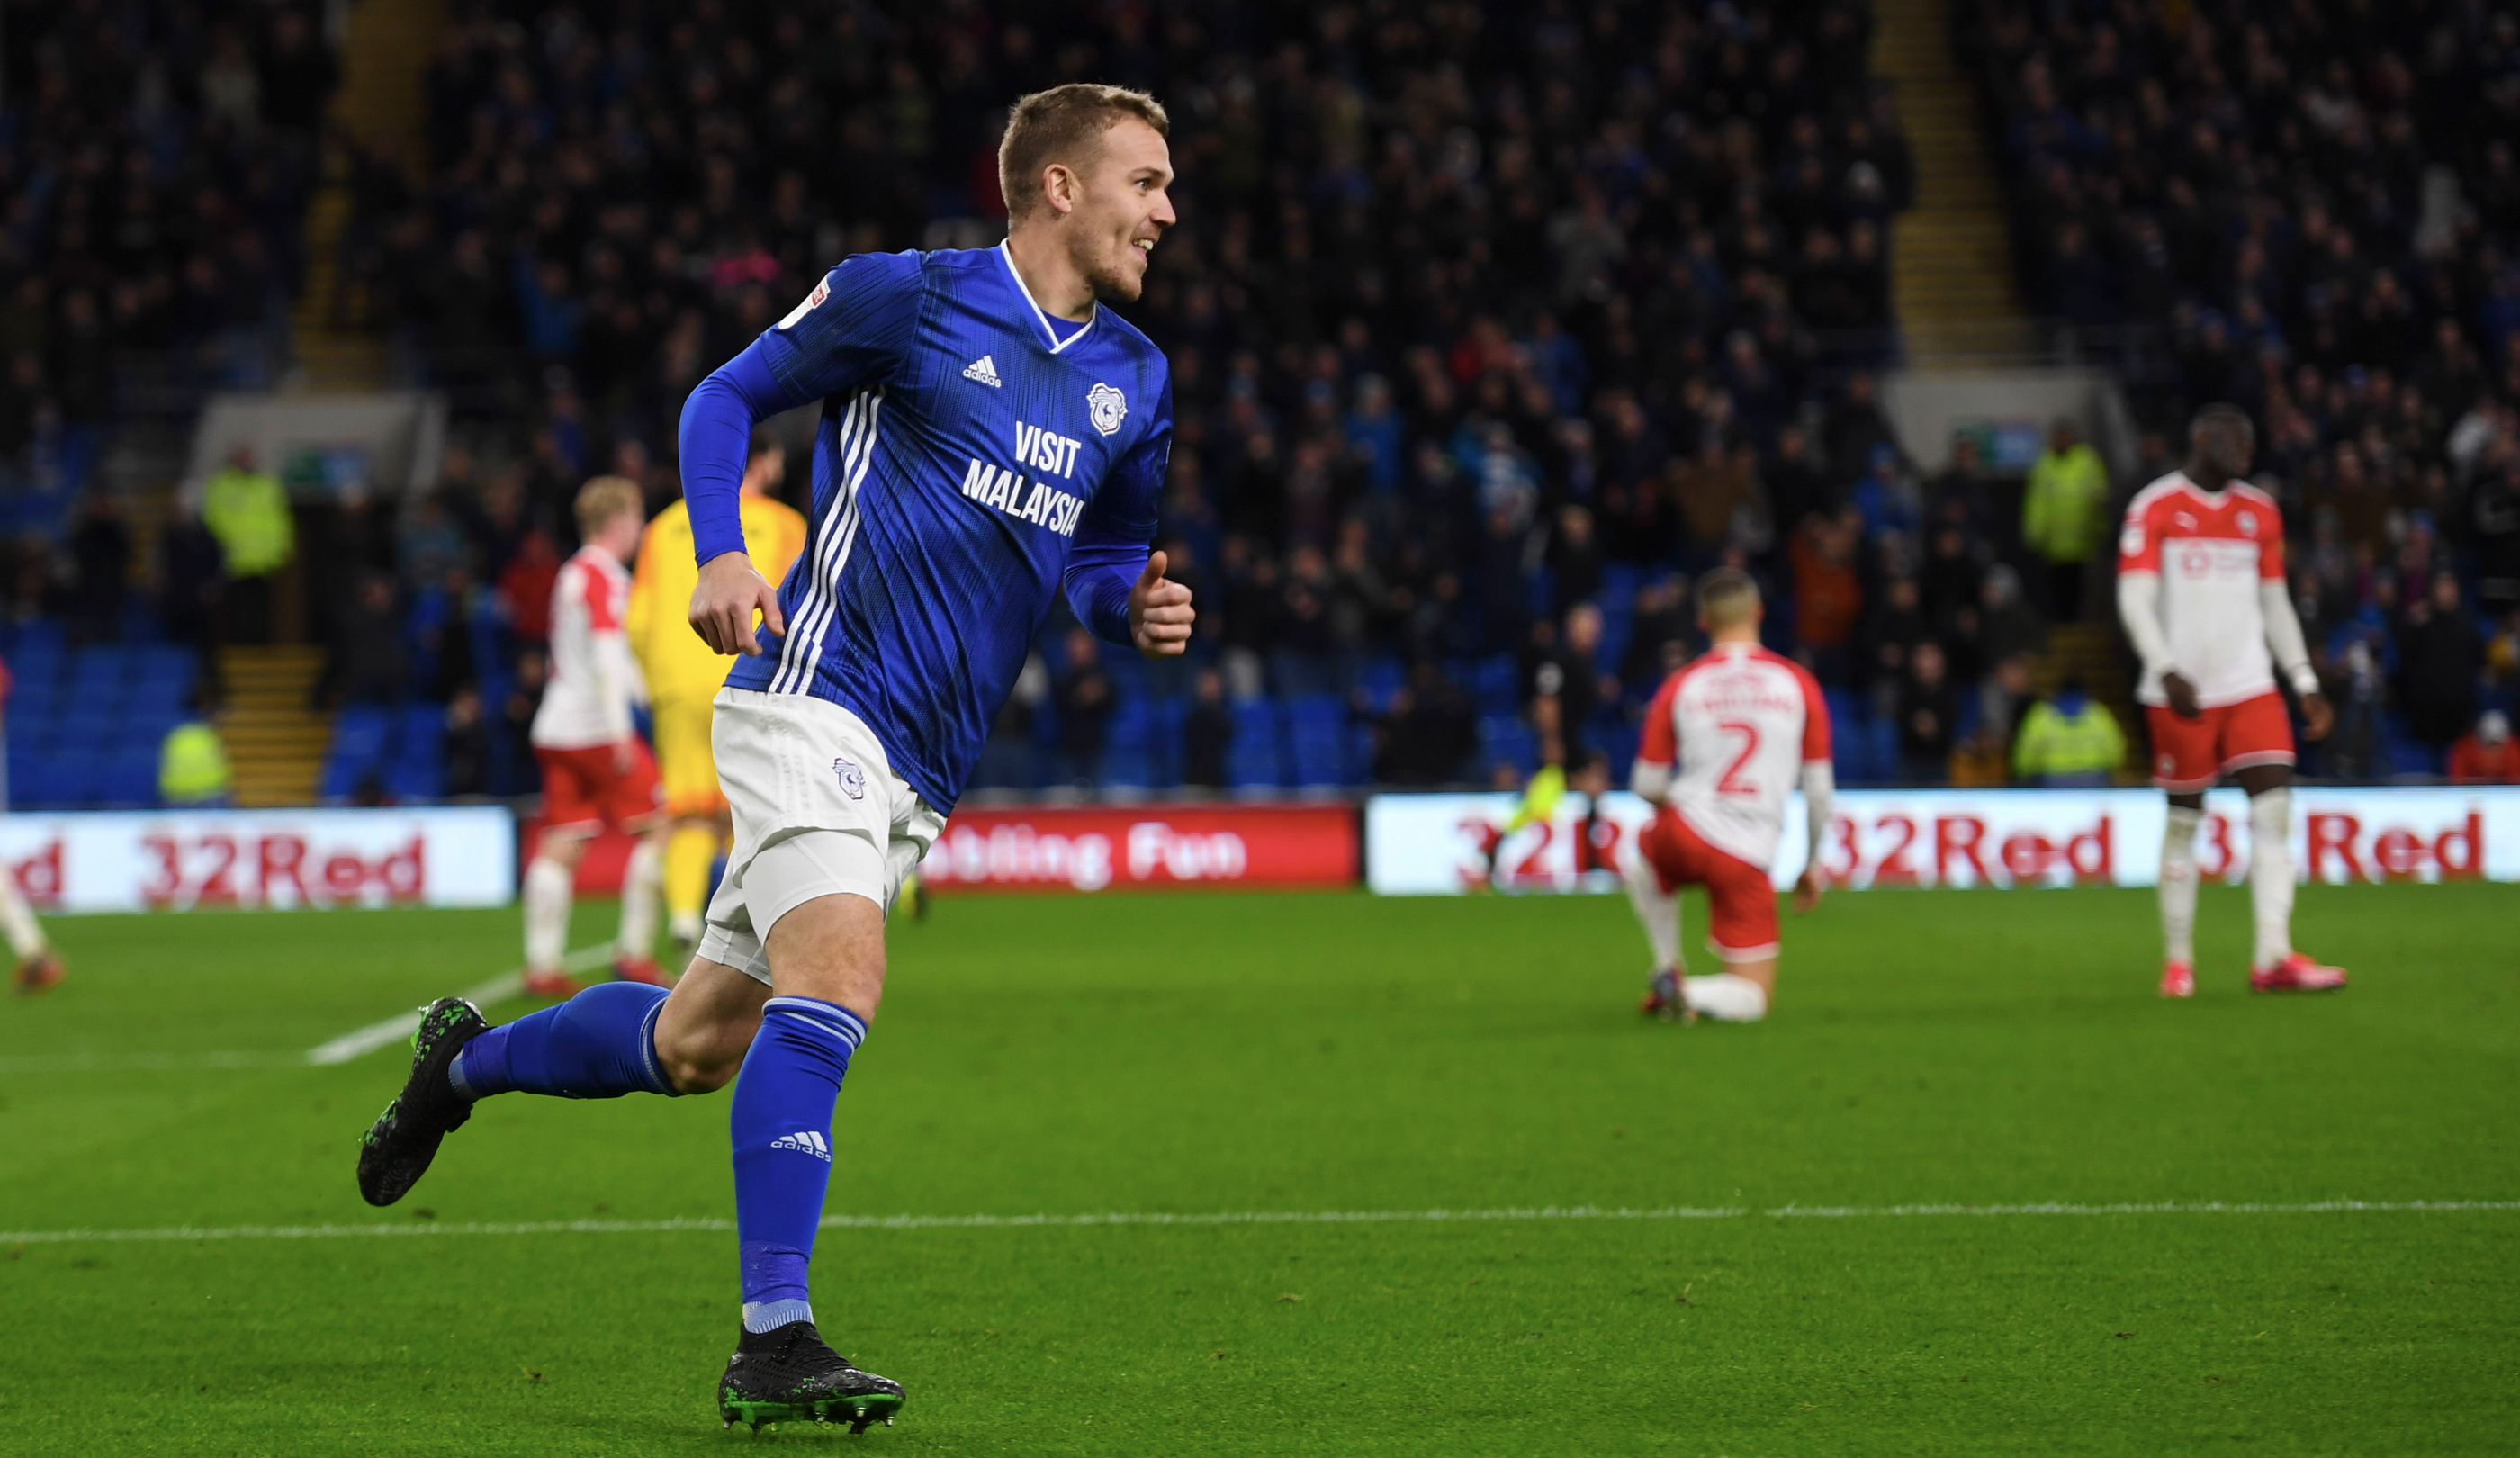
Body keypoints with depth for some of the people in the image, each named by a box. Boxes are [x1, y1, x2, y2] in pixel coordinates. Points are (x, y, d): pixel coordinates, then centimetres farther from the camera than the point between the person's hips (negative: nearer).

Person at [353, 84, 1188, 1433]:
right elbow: (727, 397, 6)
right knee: (837, 979, -26)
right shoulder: (905, 297, -4)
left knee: (696, 1044, 12)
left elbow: (1103, 550, 26)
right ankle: (772, 1343, -27)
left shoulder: (1134, 379, 14)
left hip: (922, 770, 7)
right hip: (815, 697, -7)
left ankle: (467, 1060, 39)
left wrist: (1133, 608, 2)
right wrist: (722, 552, -10)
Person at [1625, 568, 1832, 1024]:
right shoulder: (1798, 683, 3)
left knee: (1643, 856, 39)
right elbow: (1819, 787, 5)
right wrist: (1813, 865, 18)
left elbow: (1646, 786, 7)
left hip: (1683, 832, 1)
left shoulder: (1679, 687, 3)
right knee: (1753, 998, 10)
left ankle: (1667, 970, 21)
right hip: (1748, 858, -1)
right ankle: (1692, 994, -22)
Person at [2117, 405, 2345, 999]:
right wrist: (2168, 672, -24)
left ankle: (2273, 958, -12)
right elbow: (2135, 601, -12)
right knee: (2184, 820, 2)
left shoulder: (2260, 512, 12)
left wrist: (2305, 683, 12)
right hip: (2183, 695, -4)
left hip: (2251, 688, 4)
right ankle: (2178, 961, 14)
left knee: (2275, 809, -9)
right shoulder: (2154, 509, -5)